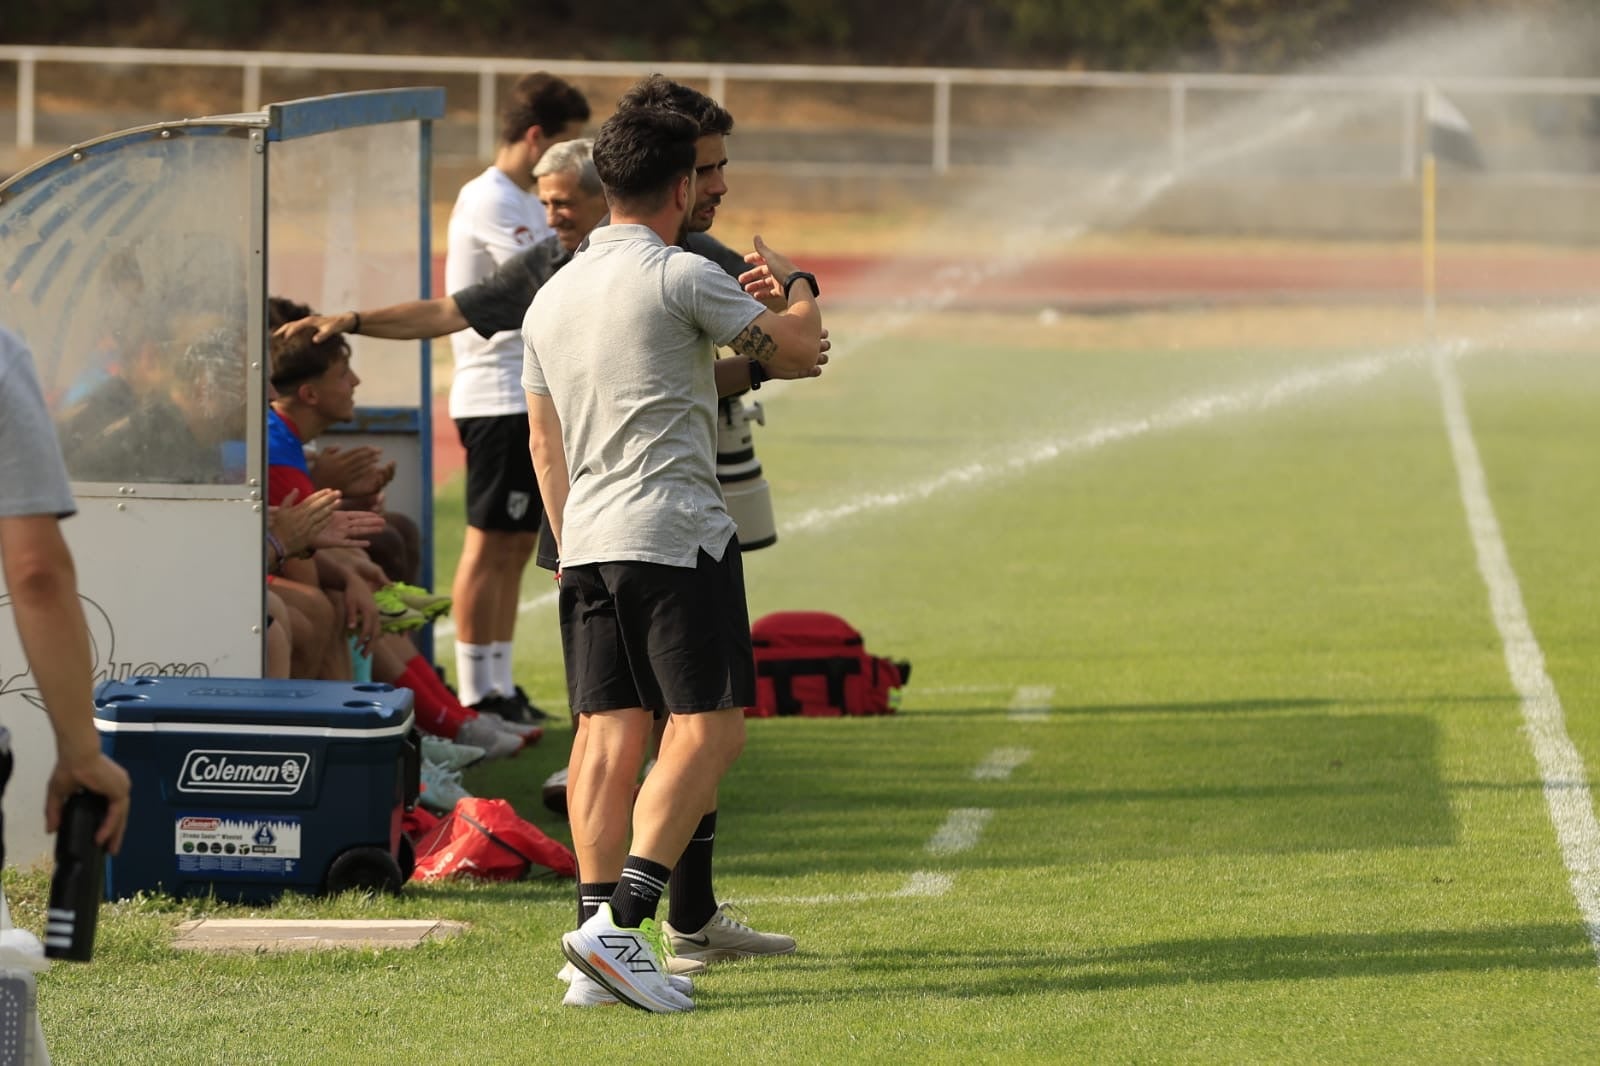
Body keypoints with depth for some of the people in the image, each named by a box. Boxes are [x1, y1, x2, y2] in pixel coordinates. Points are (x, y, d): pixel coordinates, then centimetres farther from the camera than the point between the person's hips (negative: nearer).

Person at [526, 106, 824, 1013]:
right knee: (709, 728, -5)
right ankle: (621, 925, -16)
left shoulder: (553, 297, 16)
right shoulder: (680, 276, -8)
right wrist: (799, 288, 21)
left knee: (610, 734, 4)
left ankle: (604, 936, -1)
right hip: (674, 536, -8)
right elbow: (798, 354, 0)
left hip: (587, 543, 8)